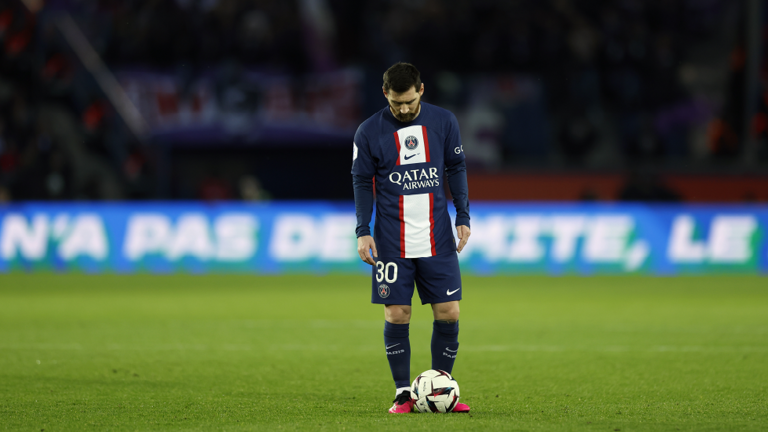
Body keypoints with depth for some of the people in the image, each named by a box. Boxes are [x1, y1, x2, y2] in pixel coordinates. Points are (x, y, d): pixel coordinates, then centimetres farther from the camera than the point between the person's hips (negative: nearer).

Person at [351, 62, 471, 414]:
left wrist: (463, 217, 3)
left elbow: (456, 169, 10)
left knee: (448, 313, -2)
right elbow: (362, 182, 2)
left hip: (437, 239, 2)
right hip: (392, 241, -2)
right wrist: (363, 232, -5)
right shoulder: (369, 132, -3)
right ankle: (403, 393, 7)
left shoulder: (443, 122, 1)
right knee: (396, 315, -3)